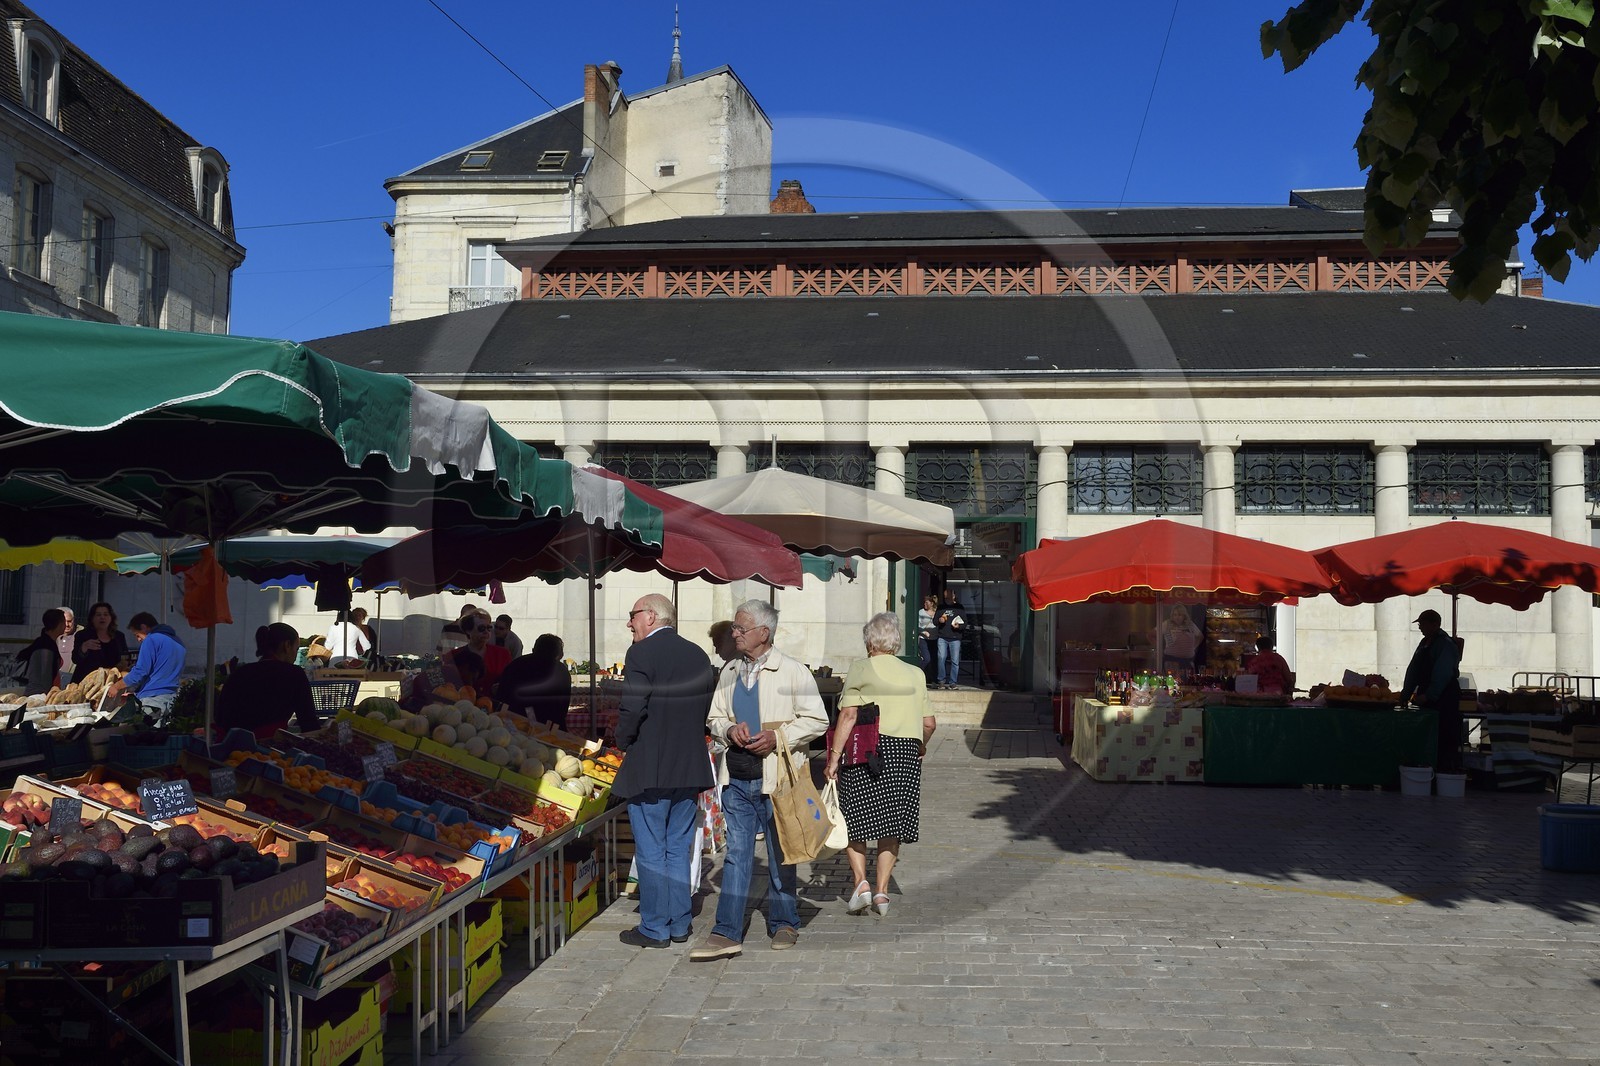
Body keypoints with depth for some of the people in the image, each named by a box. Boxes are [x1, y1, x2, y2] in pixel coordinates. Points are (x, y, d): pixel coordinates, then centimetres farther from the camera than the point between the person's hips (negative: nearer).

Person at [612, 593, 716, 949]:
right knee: (679, 849, 14)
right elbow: (707, 709, 11)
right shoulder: (696, 654, 8)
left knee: (651, 852, 2)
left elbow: (632, 710, -18)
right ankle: (679, 924, 20)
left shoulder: (641, 653, -12)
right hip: (690, 768, 6)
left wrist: (624, 742, 0)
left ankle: (654, 929, 8)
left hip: (649, 769, -6)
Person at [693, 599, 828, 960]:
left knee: (780, 855, 9)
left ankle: (783, 924, 24)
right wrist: (729, 730, -3)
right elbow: (715, 717, 19)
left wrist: (778, 737, -18)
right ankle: (727, 933, 3)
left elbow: (816, 720, -7)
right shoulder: (729, 672, 11)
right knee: (736, 853, 3)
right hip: (737, 779, 4)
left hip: (776, 778, -4)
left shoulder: (792, 671, -6)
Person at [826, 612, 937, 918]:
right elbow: (929, 723, 7)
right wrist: (920, 747, 26)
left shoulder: (860, 668, -1)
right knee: (892, 823, 11)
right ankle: (882, 889, 9)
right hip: (905, 752, 3)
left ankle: (860, 882, -1)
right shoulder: (915, 674, 9)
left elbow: (848, 714, -12)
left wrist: (834, 755, -11)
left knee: (854, 817, 9)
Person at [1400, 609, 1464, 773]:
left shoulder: (1445, 645, -13)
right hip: (1427, 699, 9)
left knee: (1446, 740, -7)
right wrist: (1405, 695, 10)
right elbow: (1413, 671, 15)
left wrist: (1428, 696, -22)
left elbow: (1442, 675, -20)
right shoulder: (1425, 643, 15)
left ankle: (1449, 770, -5)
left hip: (1444, 699, -9)